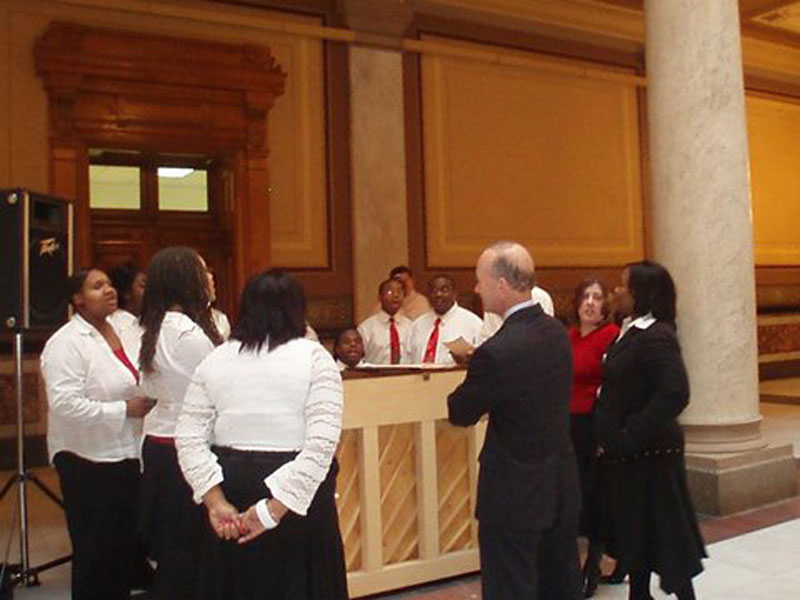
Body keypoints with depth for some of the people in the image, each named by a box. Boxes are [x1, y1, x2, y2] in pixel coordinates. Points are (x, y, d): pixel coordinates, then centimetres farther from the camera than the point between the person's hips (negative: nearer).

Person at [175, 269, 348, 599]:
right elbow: (323, 443, -16)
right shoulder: (315, 357, -5)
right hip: (298, 498, -3)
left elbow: (188, 439, -3)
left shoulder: (214, 360, 4)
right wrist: (274, 508, -16)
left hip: (231, 488, 3)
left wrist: (215, 501, -7)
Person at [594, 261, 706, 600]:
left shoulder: (656, 337, -19)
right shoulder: (632, 331, 8)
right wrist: (609, 436, 6)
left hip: (649, 453, -9)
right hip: (625, 452, 9)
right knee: (633, 530, 19)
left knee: (663, 531, 5)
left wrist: (627, 437, -24)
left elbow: (675, 394, -28)